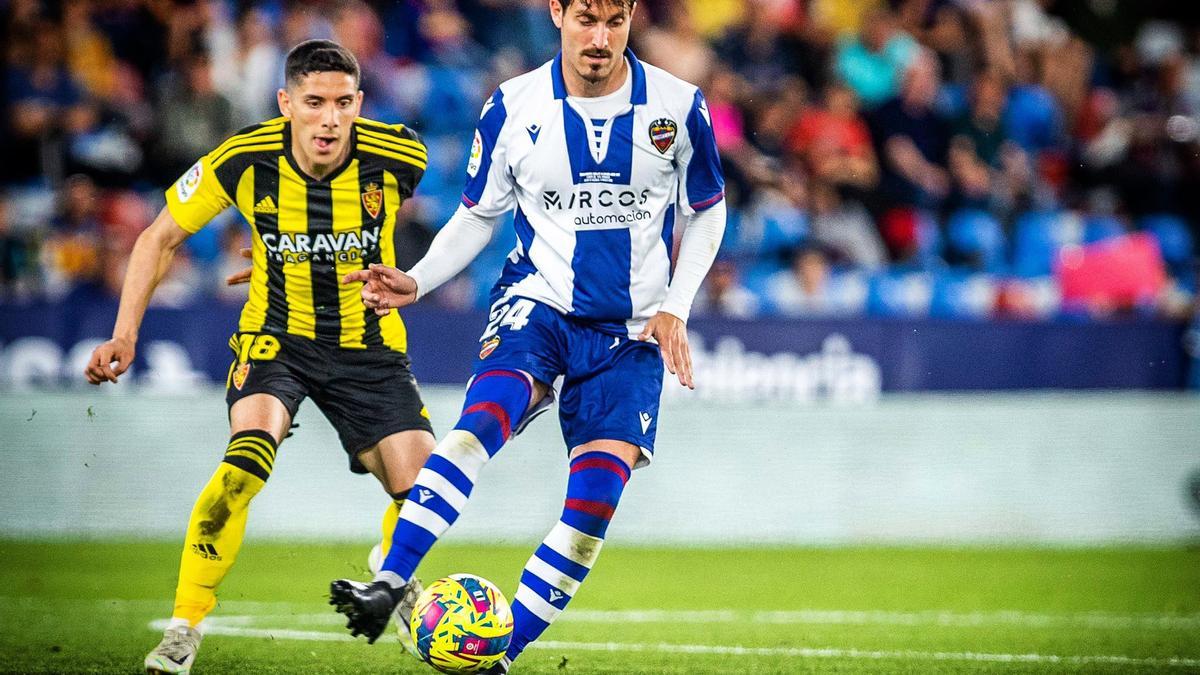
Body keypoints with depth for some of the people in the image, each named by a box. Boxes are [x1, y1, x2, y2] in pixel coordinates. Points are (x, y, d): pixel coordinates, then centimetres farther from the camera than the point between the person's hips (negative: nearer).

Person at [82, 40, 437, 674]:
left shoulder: (397, 158, -18)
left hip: (368, 344, 2)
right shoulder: (244, 159, -19)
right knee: (247, 459, -29)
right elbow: (161, 237, -3)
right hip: (276, 335, -2)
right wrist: (125, 335, -10)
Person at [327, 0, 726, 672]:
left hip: (631, 330, 1)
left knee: (598, 491, -14)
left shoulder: (679, 107, -4)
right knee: (486, 415, -30)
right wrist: (418, 282, -7)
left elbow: (706, 213, 9)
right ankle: (391, 584, -36)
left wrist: (675, 307, -2)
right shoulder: (512, 108, -4)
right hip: (537, 305, -1)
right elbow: (479, 215, 8)